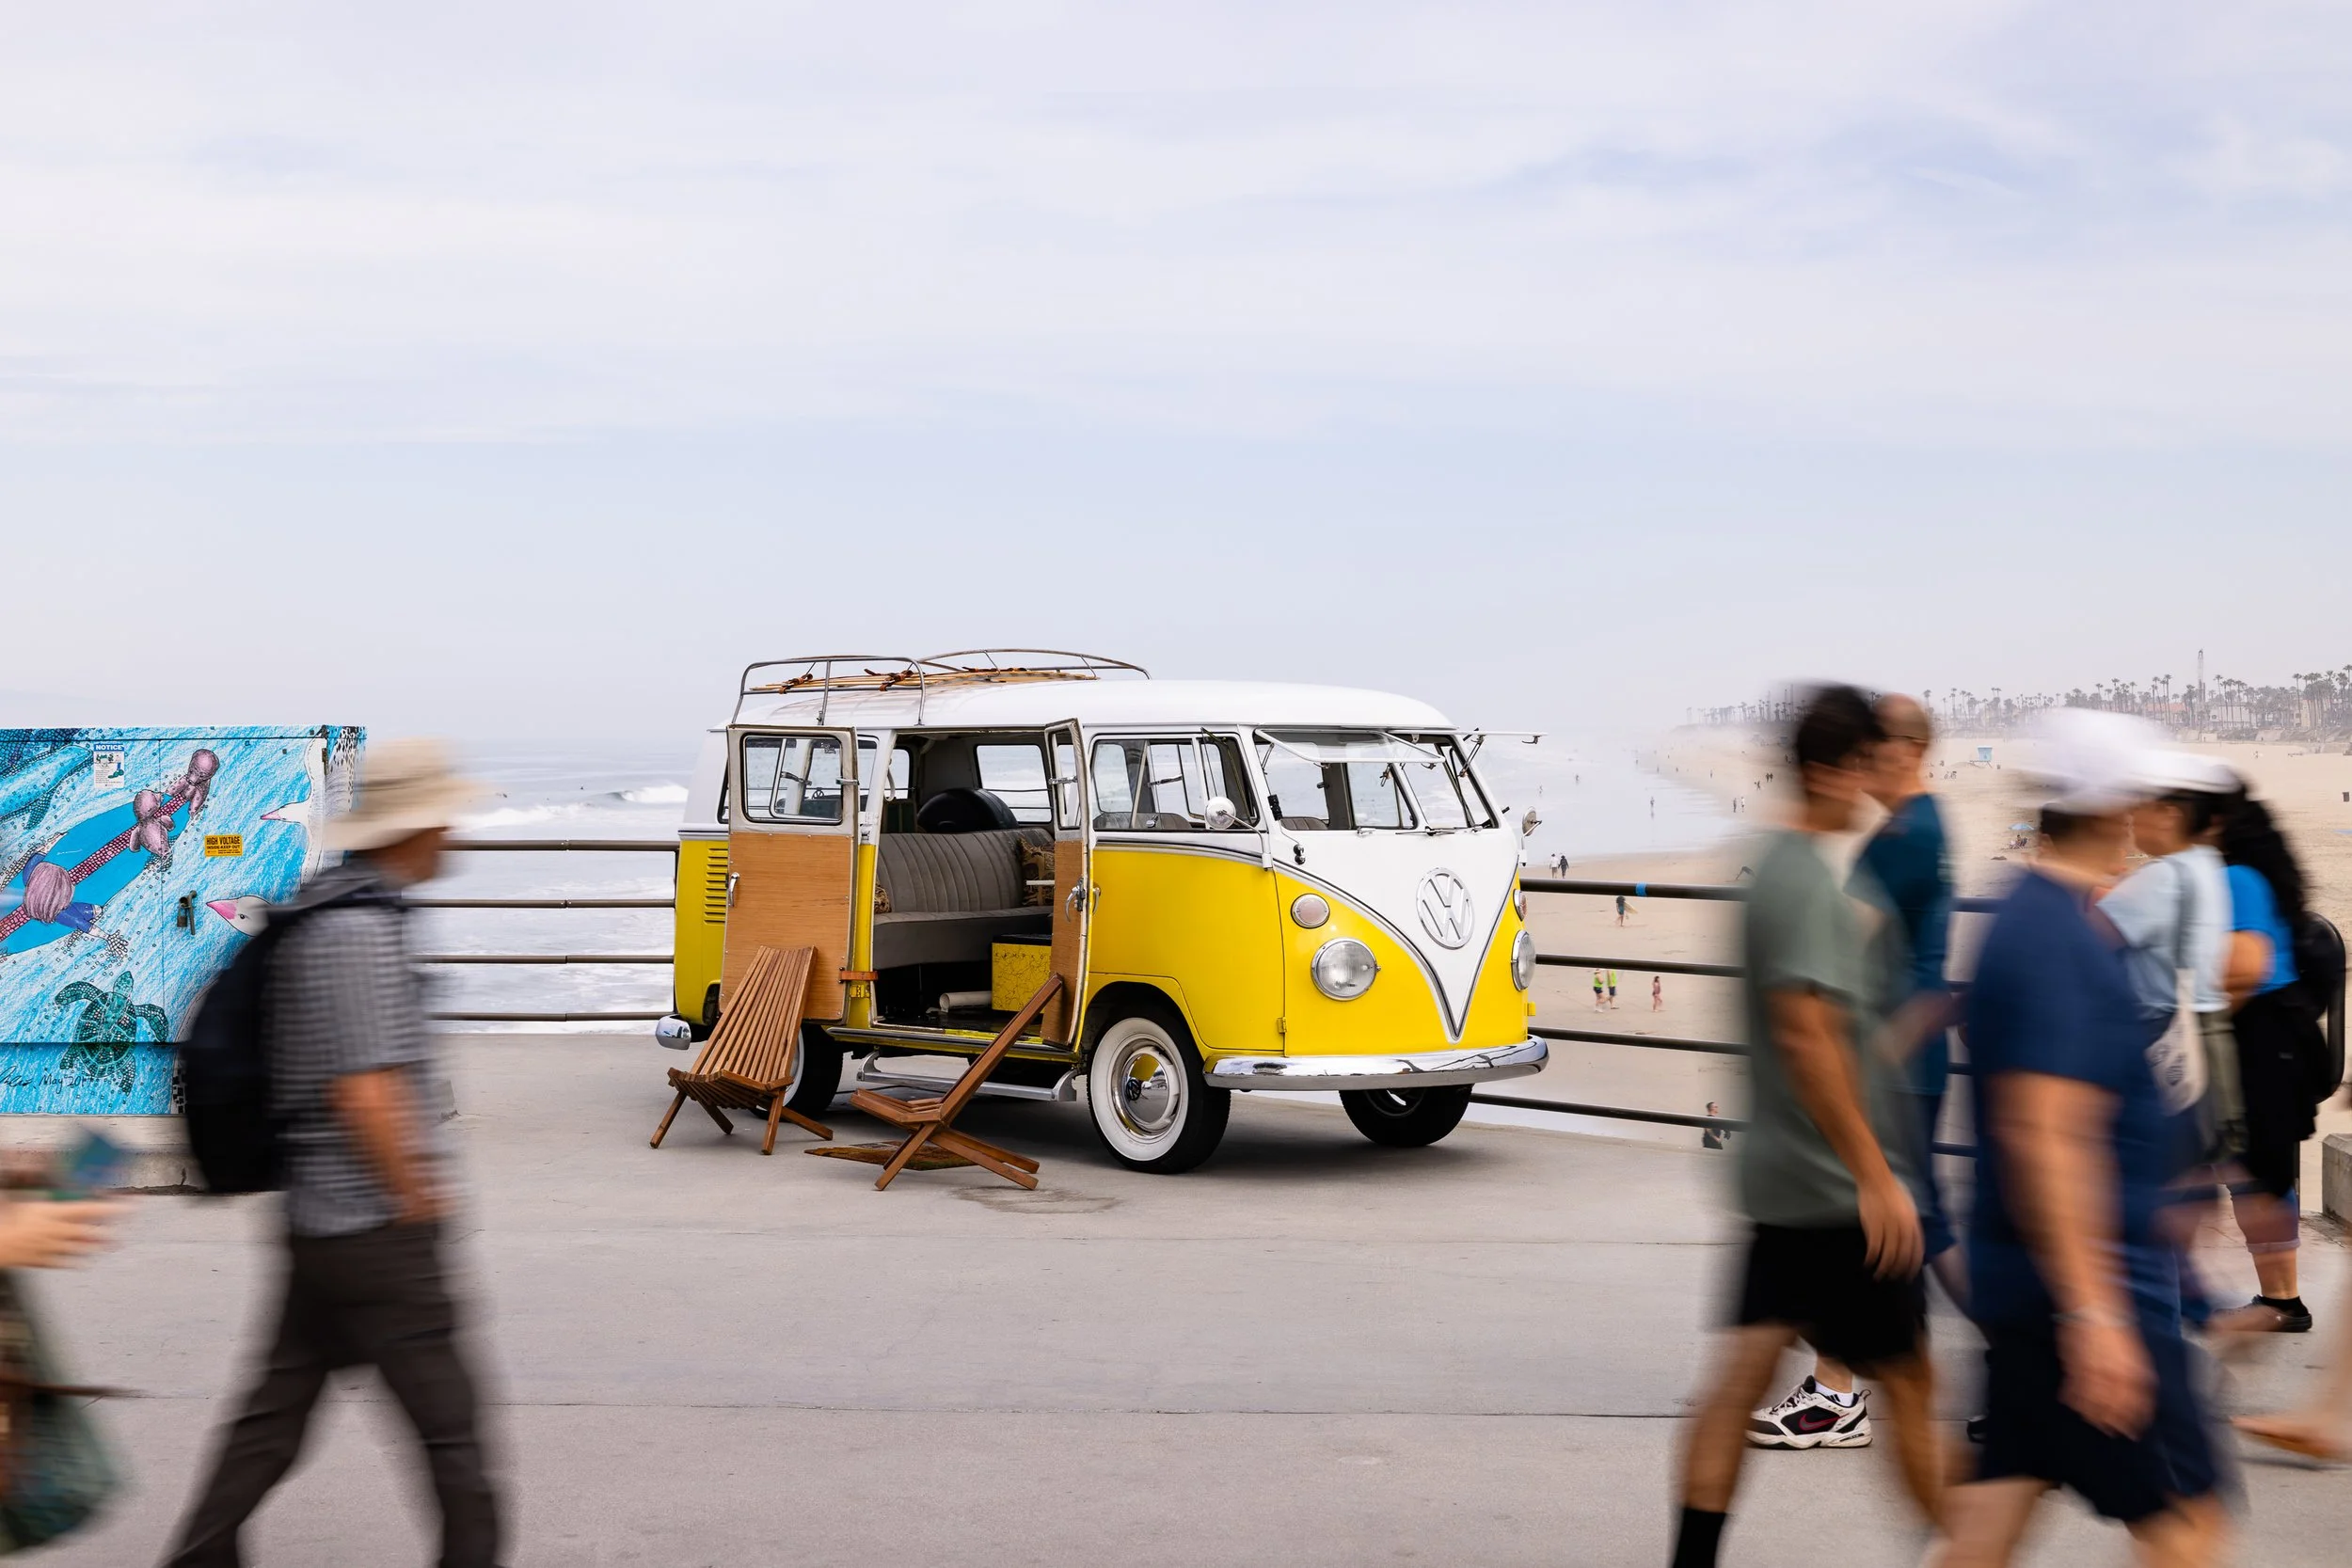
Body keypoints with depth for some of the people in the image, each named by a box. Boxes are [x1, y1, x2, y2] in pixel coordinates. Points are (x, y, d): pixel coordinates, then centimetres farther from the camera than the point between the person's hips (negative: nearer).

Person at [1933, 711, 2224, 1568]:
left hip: (2020, 1278, 10)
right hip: (2090, 1282, -10)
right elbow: (2046, 1137, -27)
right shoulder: (2064, 943, -20)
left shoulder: (2029, 918, 12)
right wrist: (2095, 1315, -27)